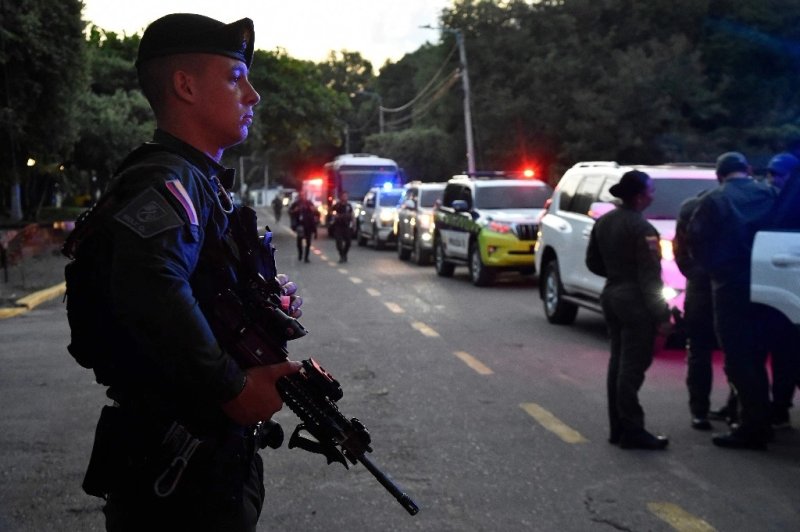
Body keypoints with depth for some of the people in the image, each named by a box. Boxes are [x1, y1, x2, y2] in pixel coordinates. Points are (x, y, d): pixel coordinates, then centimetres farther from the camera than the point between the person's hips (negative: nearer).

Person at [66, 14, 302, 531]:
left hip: (212, 452, 10)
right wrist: (233, 387, -30)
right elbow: (148, 283, -40)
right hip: (179, 470, -10)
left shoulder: (201, 181, 13)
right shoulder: (166, 182, -19)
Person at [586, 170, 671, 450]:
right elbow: (650, 275, -19)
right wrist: (660, 311, -15)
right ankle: (632, 431, -2)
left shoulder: (603, 222, 8)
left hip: (611, 296, 9)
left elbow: (593, 262, 15)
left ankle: (618, 427, 19)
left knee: (618, 362, 14)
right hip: (635, 301, -9)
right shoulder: (641, 228, -17)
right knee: (632, 366, -5)